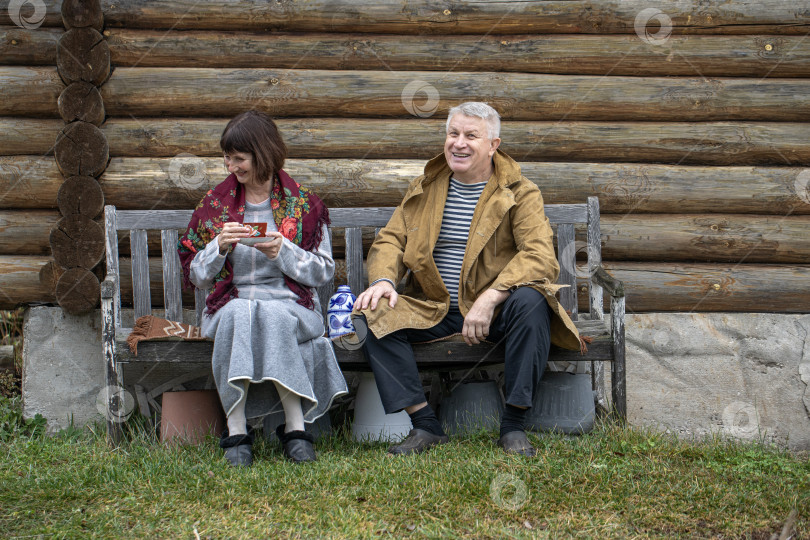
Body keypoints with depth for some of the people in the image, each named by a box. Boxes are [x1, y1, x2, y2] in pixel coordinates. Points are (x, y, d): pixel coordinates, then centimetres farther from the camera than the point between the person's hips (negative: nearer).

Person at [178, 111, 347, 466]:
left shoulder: (302, 203, 8)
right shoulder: (215, 203, 12)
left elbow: (324, 270, 6)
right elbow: (196, 275, 13)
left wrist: (283, 251, -10)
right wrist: (219, 247, -7)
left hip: (289, 303, -1)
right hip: (231, 301, 1)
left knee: (273, 317, -37)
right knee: (238, 315, -36)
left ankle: (295, 427, -34)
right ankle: (236, 430, -37)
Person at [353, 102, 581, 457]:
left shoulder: (520, 193, -2)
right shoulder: (424, 189, 13)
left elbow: (539, 255, -15)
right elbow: (391, 239, 11)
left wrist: (489, 298, -30)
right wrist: (383, 280, -14)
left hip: (495, 309, -3)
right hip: (433, 308, 4)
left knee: (531, 302, -36)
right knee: (374, 315, -21)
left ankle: (514, 425, -24)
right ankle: (425, 425, -19)